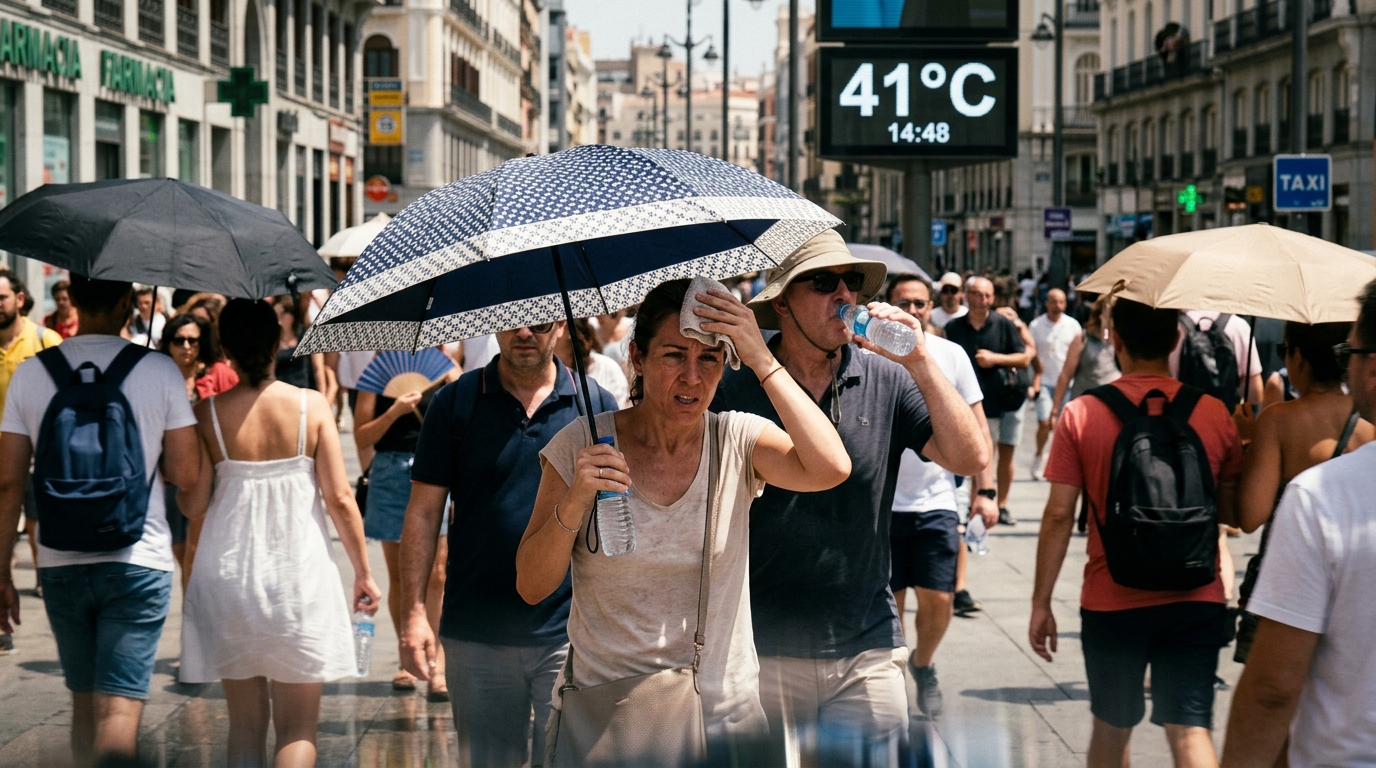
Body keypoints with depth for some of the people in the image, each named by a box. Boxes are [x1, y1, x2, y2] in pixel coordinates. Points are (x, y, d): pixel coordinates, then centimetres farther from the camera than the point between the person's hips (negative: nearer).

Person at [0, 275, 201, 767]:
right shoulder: (160, 372, -6)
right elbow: (185, 474, -4)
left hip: (60, 565, 3)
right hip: (136, 562, -3)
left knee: (84, 702, 19)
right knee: (119, 708, -6)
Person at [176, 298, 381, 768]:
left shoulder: (207, 413, -5)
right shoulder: (312, 406, -6)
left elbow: (193, 505, -3)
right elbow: (340, 498, -5)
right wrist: (363, 572, 5)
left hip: (230, 574, 1)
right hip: (300, 574, -1)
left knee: (245, 723, 12)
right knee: (298, 727, 3)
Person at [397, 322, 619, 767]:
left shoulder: (597, 405, 3)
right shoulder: (455, 404, 2)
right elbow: (424, 512, 2)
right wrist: (414, 613, -6)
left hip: (568, 634, 0)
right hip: (476, 635, 1)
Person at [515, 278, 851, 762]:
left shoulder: (739, 441, -3)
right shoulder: (581, 445, -4)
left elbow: (830, 469, -23)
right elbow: (531, 587, -5)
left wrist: (761, 359, -21)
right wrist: (574, 502, -22)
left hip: (726, 716, 1)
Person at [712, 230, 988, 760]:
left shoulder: (887, 381, 2)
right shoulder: (734, 387, -3)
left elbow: (970, 459, -7)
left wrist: (920, 363, -15)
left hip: (867, 653, 2)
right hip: (762, 655, -1)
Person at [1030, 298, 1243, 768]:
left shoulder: (1081, 415, -7)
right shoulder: (1214, 415, -2)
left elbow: (1059, 515, -7)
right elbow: (1232, 511, 5)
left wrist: (1041, 602, 1)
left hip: (1111, 602, 0)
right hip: (1195, 601, 1)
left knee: (1112, 727, 17)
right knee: (1189, 729, -1)